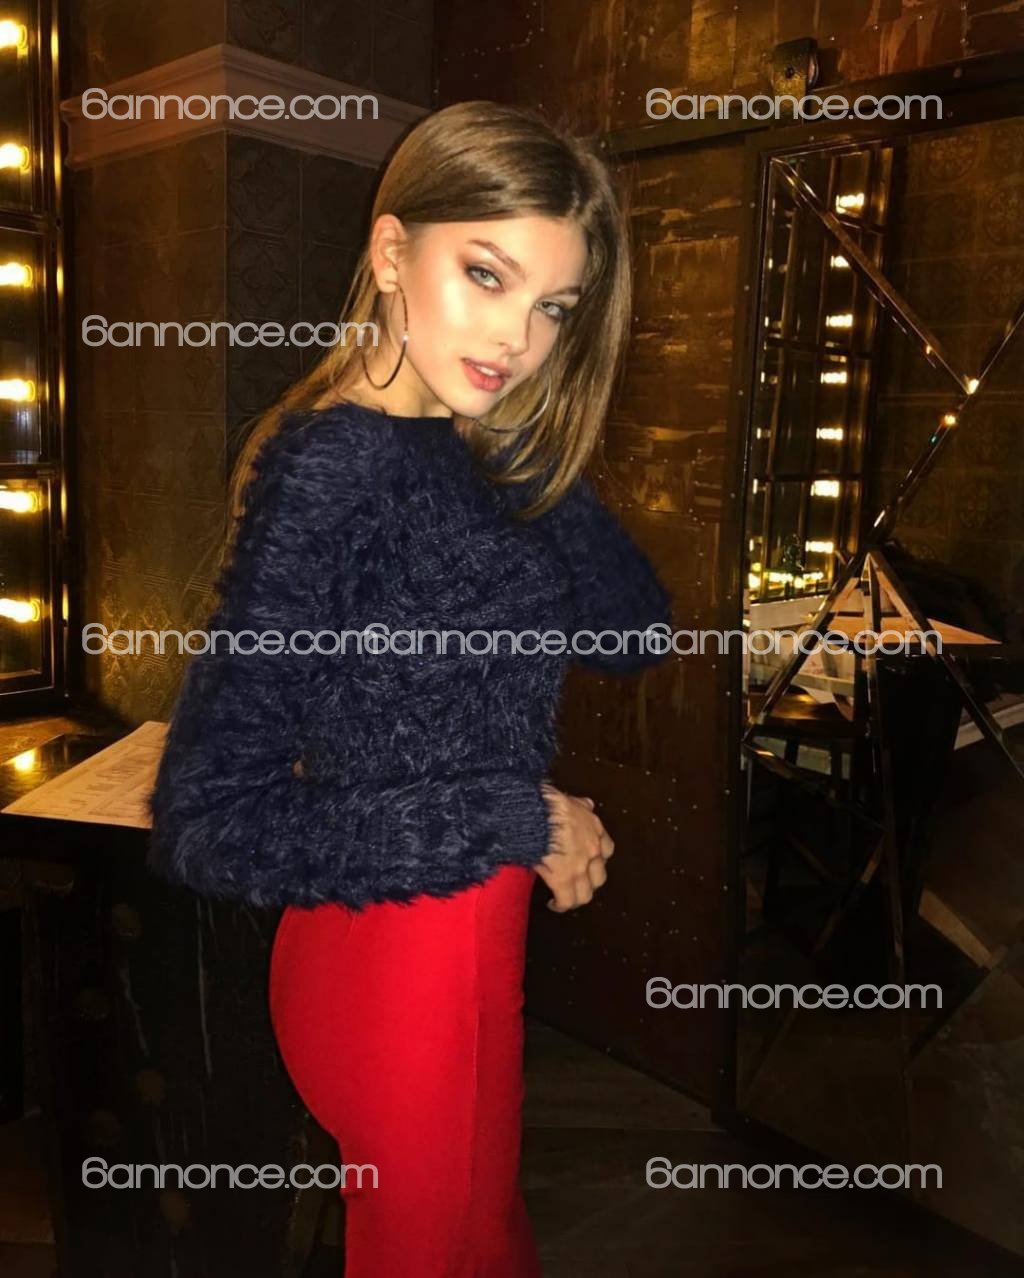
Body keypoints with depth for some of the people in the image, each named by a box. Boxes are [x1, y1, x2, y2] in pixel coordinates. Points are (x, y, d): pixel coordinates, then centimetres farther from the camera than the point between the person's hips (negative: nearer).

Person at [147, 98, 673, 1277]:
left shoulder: (457, 453, 2)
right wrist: (516, 823, -21)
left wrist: (528, 448, -9)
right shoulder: (331, 469, -24)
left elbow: (632, 633, 0)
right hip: (401, 959, -8)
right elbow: (207, 823, -26)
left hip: (461, 940, 8)